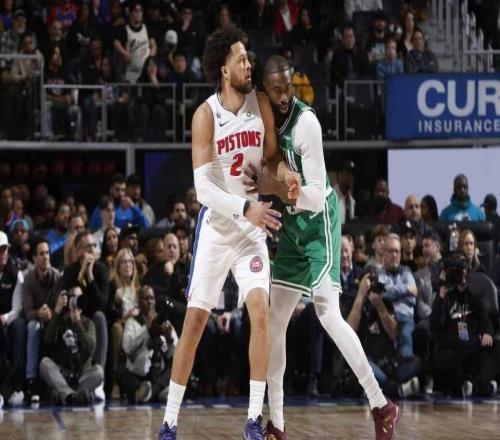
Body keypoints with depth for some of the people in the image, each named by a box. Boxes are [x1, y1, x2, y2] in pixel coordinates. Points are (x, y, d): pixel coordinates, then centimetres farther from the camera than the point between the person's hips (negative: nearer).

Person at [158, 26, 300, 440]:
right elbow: (203, 187, -18)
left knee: (260, 309, -16)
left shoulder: (260, 103, -2)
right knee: (194, 320, -2)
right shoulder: (206, 114, -13)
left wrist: (286, 172, -12)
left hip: (252, 227, 2)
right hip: (215, 224, -2)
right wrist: (245, 208, -30)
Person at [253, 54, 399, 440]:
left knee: (328, 312, -16)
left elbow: (317, 195, -25)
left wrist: (280, 189, -38)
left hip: (319, 220, -7)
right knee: (275, 318, 5)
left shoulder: (306, 122, -23)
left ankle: (382, 406, -6)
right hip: (292, 223, 7)